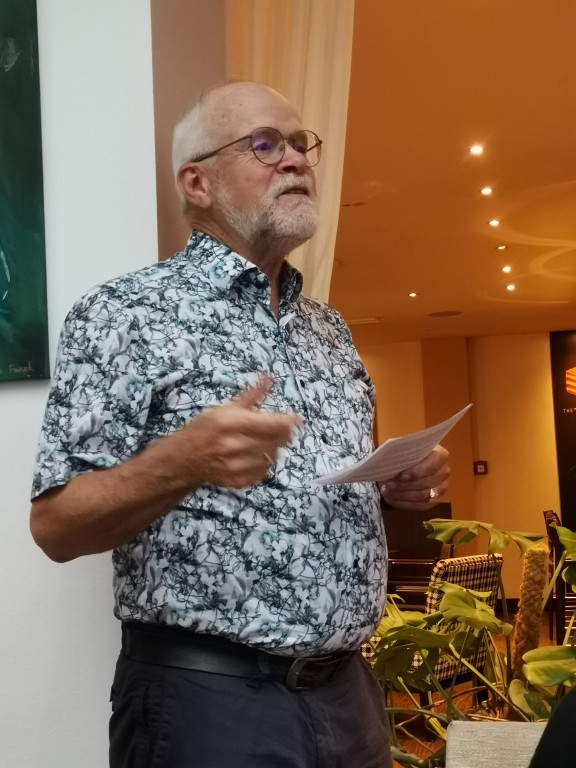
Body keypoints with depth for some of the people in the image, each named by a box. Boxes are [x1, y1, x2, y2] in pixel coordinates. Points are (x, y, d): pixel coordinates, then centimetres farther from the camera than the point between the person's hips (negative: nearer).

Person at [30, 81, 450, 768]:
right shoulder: (126, 313, -9)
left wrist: (398, 485, 1)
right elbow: (55, 525, -12)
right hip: (206, 696, -6)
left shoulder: (328, 327, 12)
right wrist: (180, 461, -28)